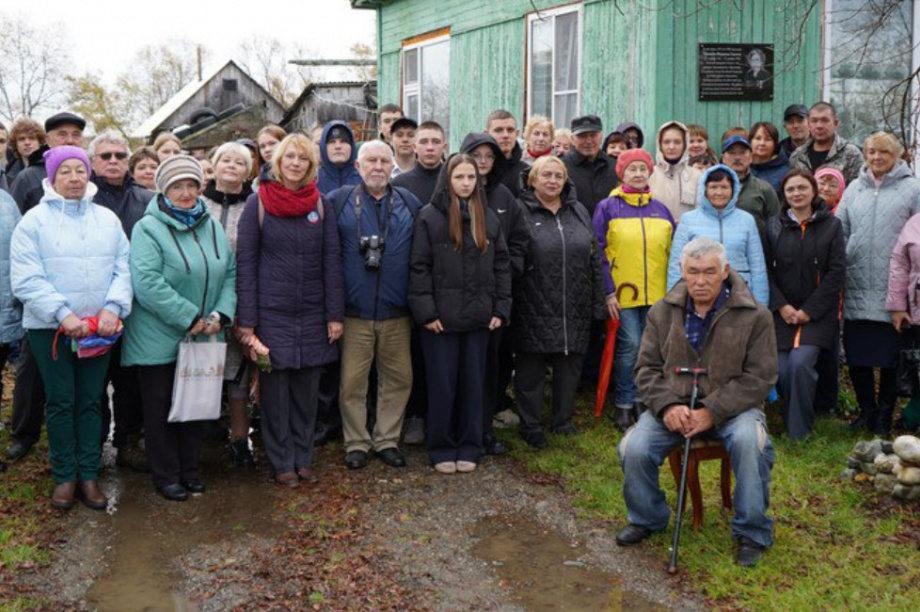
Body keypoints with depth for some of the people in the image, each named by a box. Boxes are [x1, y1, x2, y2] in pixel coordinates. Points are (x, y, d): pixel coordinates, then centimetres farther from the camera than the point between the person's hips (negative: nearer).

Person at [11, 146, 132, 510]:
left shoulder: (108, 219, 8)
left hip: (99, 326, 3)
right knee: (60, 402, 4)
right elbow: (26, 279, -9)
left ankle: (88, 475, 17)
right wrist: (63, 314, -18)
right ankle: (64, 477, 16)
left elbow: (123, 269, 4)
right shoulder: (35, 220, -2)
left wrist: (113, 307, -13)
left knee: (91, 401, 8)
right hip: (49, 328, -2)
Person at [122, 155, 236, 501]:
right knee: (161, 408, 6)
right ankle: (165, 476, 20)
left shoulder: (212, 227, 8)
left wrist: (221, 313, -7)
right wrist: (190, 318, -20)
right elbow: (147, 283, -21)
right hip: (159, 339, -5)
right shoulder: (148, 229, -11)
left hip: (202, 338, 5)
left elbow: (230, 274, 9)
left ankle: (189, 470, 29)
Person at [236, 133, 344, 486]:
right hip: (272, 313, -2)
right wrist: (247, 320, -8)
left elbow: (332, 261, 6)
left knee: (307, 390, 9)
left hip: (312, 314, 3)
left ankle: (303, 458, 23)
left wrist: (335, 314, 0)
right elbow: (245, 262, -3)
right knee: (275, 390, 4)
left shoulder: (320, 205, 6)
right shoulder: (259, 203, -2)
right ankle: (281, 463, 17)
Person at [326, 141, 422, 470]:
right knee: (352, 381, 3)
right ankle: (356, 443, 18)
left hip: (397, 312, 2)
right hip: (354, 311, -2)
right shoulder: (337, 201, 2)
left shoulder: (410, 204, 9)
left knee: (398, 378, 8)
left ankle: (387, 439, 23)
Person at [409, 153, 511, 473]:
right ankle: (442, 449, 18)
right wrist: (425, 311, -12)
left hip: (478, 317, 4)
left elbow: (501, 264, 10)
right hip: (441, 317, -3)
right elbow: (418, 267, -7)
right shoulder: (429, 216, -5)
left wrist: (501, 309, 4)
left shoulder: (488, 218, 8)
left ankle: (469, 447, 23)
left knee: (474, 383, 10)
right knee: (442, 384, 4)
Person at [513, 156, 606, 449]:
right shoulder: (521, 212, -3)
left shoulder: (579, 212, 13)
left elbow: (594, 258, 15)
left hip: (574, 310, 5)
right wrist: (508, 303, -12)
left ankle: (563, 419, 30)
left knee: (570, 366, 13)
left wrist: (598, 303, 11)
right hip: (533, 310, -4)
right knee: (531, 369, 4)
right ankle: (531, 426, 18)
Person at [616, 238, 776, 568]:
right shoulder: (662, 313, 4)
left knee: (750, 440, -34)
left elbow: (759, 377, -8)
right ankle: (646, 519, 10)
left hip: (730, 408, -2)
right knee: (634, 449, -22)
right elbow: (647, 368, 7)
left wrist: (712, 411, -19)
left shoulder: (754, 316, -5)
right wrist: (667, 405, -14)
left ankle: (752, 534, -12)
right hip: (673, 408, 2)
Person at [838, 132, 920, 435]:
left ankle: (885, 414, 19)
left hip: (892, 290, -3)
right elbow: (840, 231, 13)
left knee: (890, 356, 4)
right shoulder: (854, 188, 12)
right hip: (857, 288, 3)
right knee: (856, 353, 6)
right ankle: (867, 410, 23)